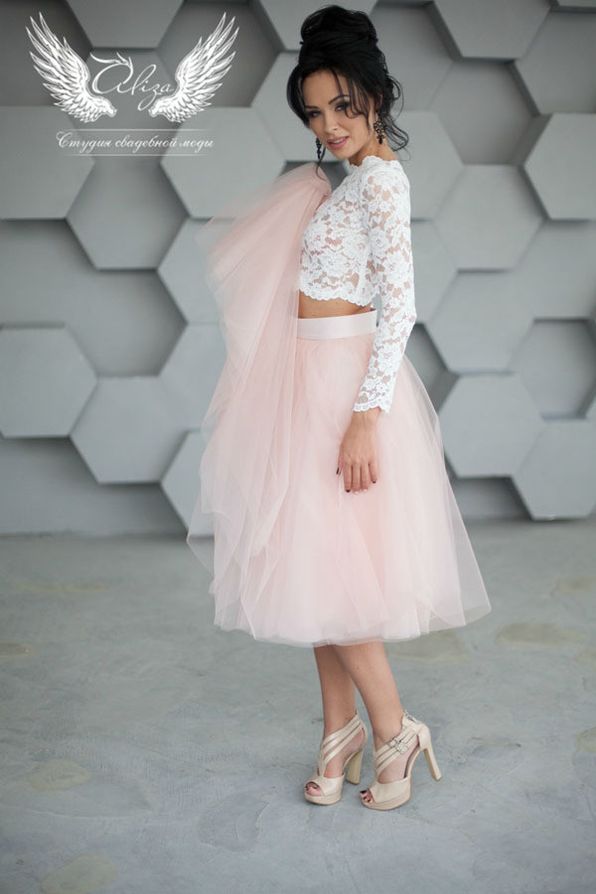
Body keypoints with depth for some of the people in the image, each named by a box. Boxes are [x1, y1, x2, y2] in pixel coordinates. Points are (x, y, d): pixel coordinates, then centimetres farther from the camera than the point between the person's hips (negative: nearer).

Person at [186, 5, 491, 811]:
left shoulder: (381, 178, -12)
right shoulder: (350, 183, 16)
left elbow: (399, 305, -20)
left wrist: (366, 415, -24)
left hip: (349, 384, -10)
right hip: (312, 381, 10)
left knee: (327, 565, -6)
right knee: (312, 564, 10)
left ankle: (395, 730, 9)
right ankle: (341, 730, 20)